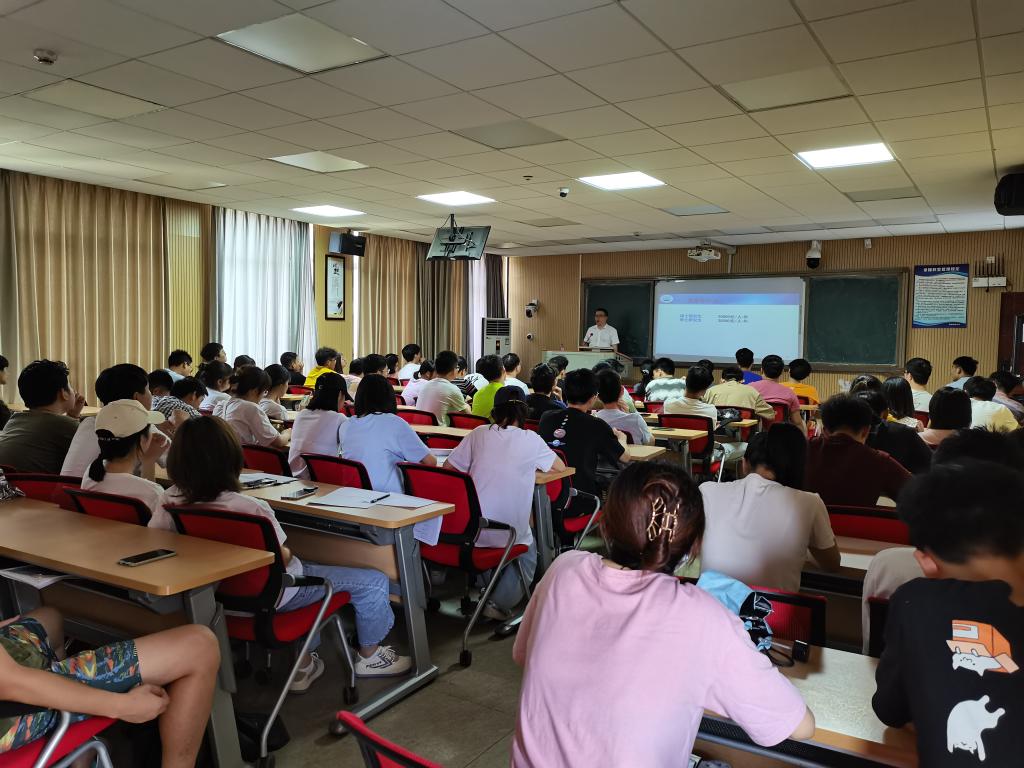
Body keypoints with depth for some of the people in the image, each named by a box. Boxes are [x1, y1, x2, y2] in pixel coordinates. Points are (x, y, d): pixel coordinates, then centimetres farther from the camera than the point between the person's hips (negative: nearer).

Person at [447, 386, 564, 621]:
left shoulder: (479, 434, 1)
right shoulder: (530, 440, -4)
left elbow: (448, 468, 5)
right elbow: (560, 466, 10)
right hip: (507, 534, -3)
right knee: (528, 554, 28)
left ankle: (485, 591, 27)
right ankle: (499, 603, 8)